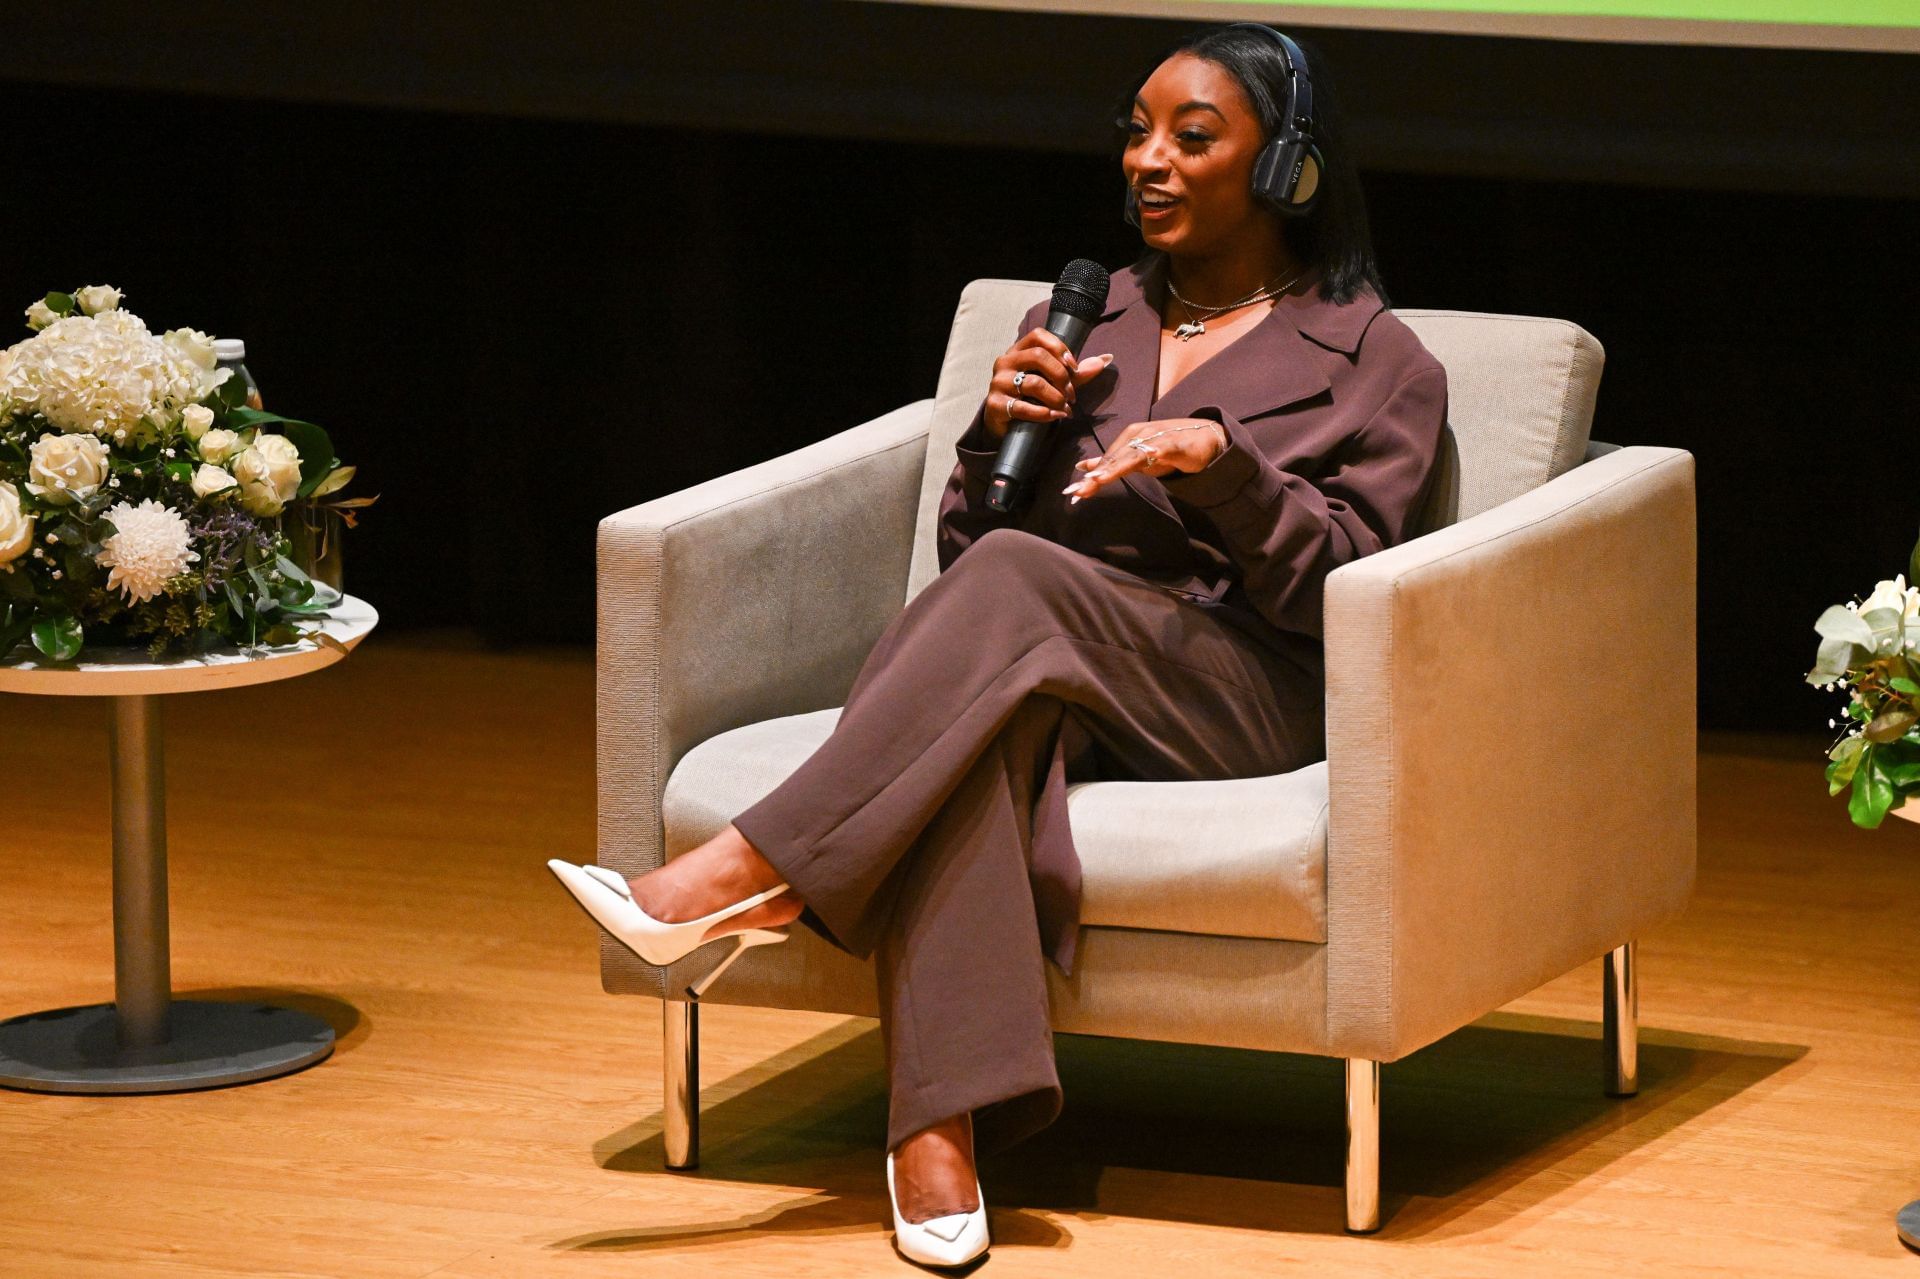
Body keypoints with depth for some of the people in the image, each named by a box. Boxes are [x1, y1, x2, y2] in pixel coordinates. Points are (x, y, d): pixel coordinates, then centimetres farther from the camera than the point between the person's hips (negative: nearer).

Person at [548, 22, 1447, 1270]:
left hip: (1244, 701, -3)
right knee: (975, 728, -37)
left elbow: (1341, 582, -2)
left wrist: (1222, 455, -17)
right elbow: (967, 545, 21)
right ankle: (940, 1124, -50)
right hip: (1050, 691, 3)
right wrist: (997, 434, 1)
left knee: (1015, 583, -34)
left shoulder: (1377, 361, 12)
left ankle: (759, 878, -37)